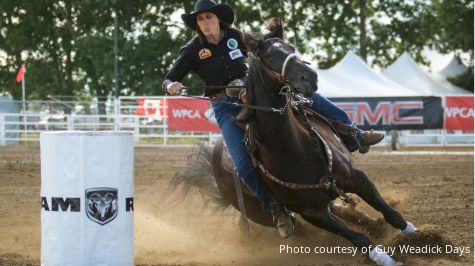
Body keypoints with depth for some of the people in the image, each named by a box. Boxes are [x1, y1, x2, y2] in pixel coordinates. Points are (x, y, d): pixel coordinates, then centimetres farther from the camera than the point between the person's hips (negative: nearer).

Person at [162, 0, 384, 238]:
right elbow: (168, 80, -4)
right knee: (244, 164, -22)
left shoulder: (235, 37, 2)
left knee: (310, 96, -6)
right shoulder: (193, 50, -6)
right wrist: (171, 86, -27)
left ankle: (355, 137, 7)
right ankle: (277, 210, -8)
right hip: (227, 109, -3)